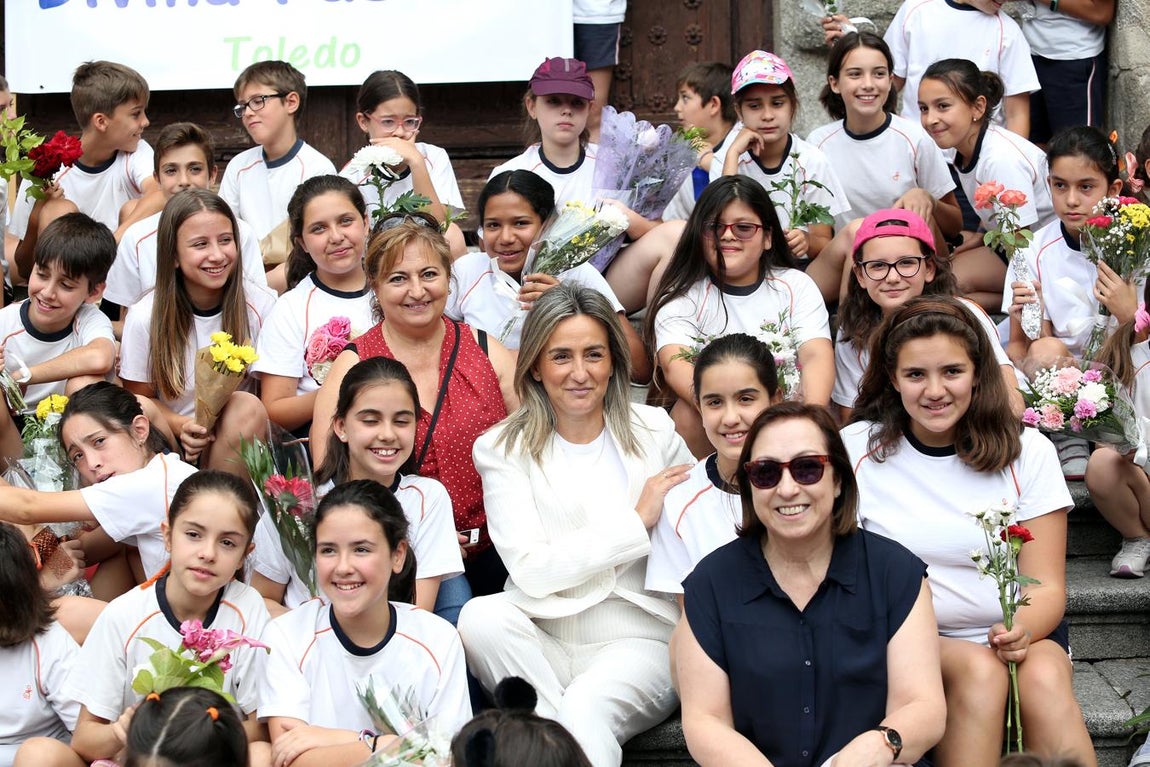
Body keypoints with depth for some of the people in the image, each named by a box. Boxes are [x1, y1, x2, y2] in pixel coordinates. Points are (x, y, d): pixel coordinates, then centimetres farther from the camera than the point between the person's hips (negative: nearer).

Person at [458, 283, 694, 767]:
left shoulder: (656, 433, 8)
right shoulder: (503, 450, 4)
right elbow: (531, 570, -8)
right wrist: (637, 522, -7)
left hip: (639, 641, -2)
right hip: (542, 644, 2)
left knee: (587, 706, -36)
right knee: (481, 616, -31)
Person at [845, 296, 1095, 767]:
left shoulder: (1027, 452, 1)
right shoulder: (858, 448, -2)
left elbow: (1047, 586, -2)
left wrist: (1023, 631, -26)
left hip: (1016, 634, 1)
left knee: (1044, 680, -31)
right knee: (980, 670, -32)